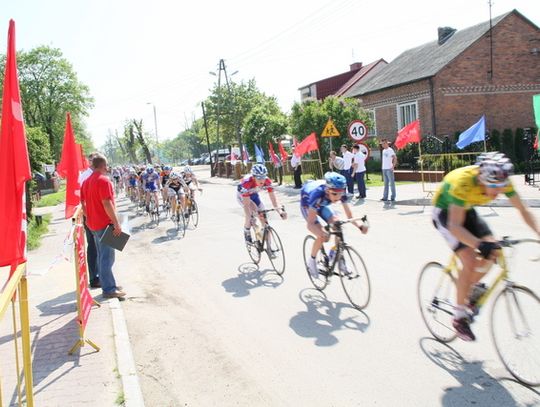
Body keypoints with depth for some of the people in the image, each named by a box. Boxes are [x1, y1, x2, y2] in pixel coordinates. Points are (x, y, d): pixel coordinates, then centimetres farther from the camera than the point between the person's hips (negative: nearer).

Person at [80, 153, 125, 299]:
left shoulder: (86, 182, 12)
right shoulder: (104, 181, -17)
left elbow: (83, 203, 15)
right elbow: (107, 204, -23)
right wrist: (116, 223, -21)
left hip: (93, 224, 9)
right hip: (105, 224, -9)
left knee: (102, 256, 16)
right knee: (107, 257, -5)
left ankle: (108, 284, 26)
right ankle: (109, 289, -1)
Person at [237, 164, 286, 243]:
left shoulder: (267, 181, -30)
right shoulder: (247, 182, -42)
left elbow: (273, 198, -29)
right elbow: (246, 204, -42)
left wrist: (280, 211, -44)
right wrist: (249, 219, -50)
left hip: (254, 194, 4)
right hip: (242, 195, -4)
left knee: (263, 217, -7)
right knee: (254, 210, -32)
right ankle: (247, 232, -6)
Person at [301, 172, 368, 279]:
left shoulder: (342, 193, -30)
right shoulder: (318, 194, -43)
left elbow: (349, 215, -18)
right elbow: (310, 224, -43)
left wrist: (359, 226, -36)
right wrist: (322, 233, -61)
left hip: (321, 204, 5)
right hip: (307, 204, -5)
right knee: (322, 237, -20)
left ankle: (339, 258, -2)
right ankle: (312, 261, 4)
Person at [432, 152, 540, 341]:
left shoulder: (502, 181, -22)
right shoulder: (463, 182, -39)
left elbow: (523, 210, -10)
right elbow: (455, 226, -40)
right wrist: (479, 244, -54)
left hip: (466, 209, 6)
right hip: (445, 212, -6)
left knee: (493, 252, -12)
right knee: (470, 262, -19)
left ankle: (468, 293, 14)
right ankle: (459, 317, -3)